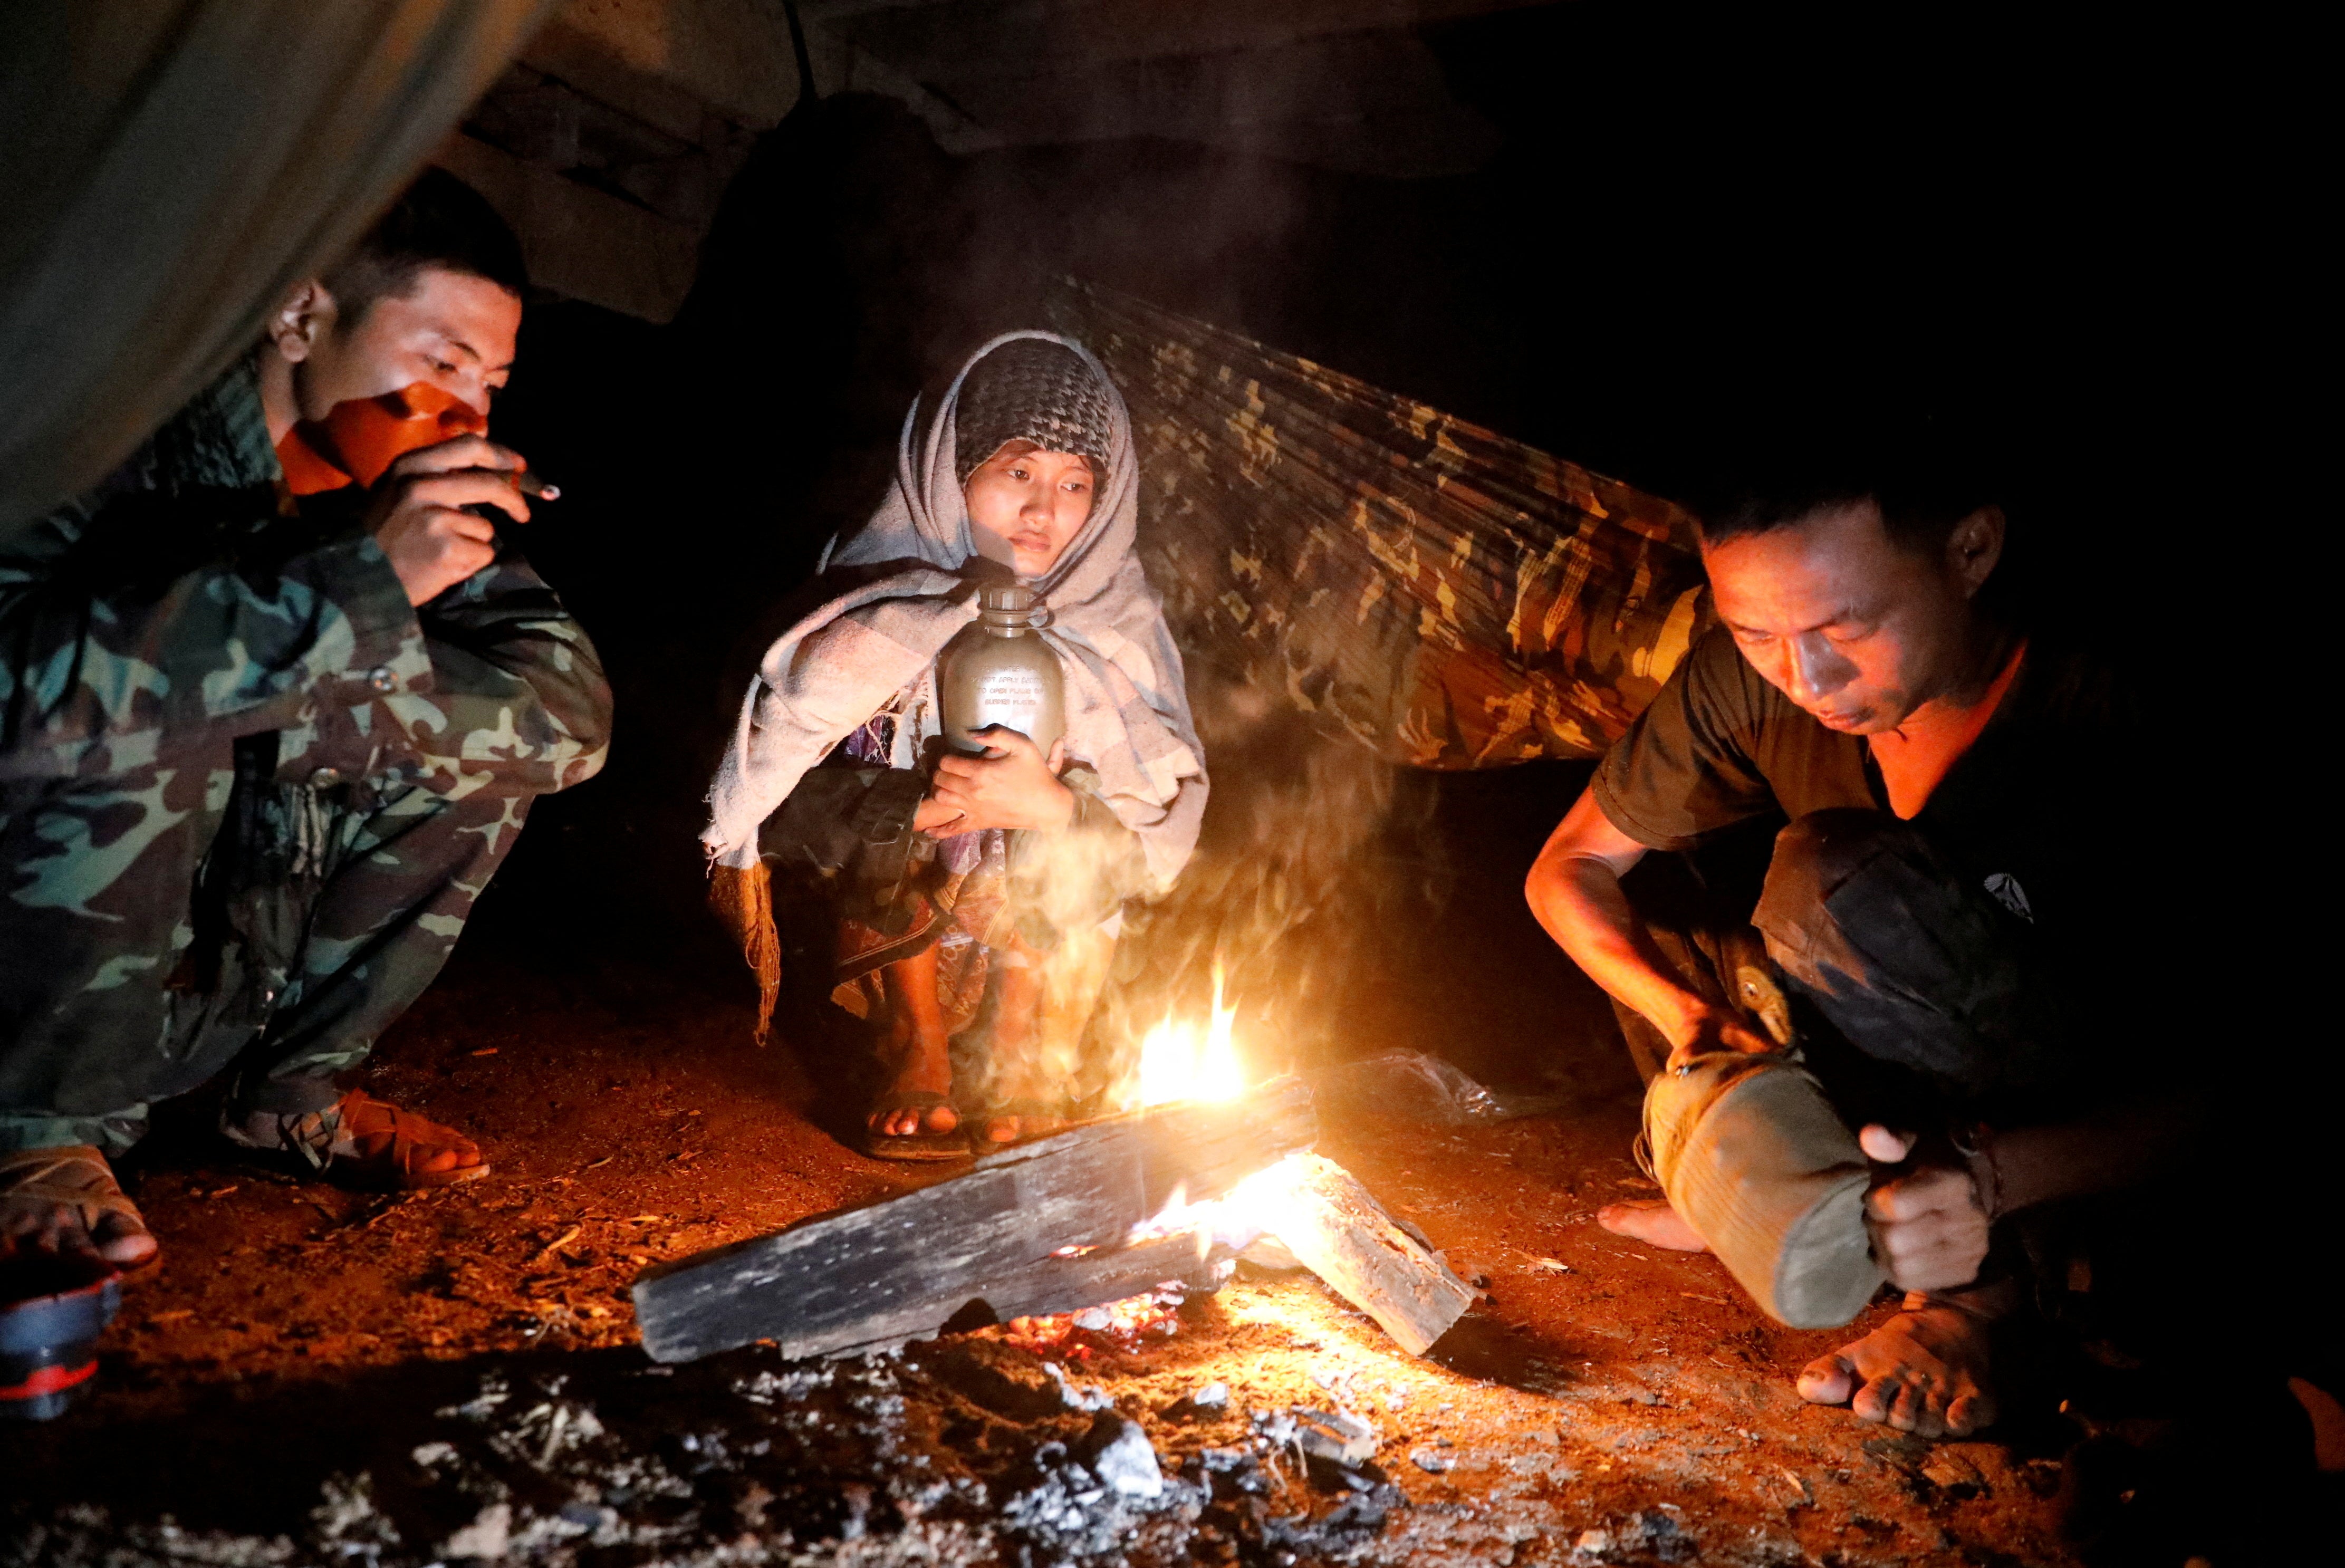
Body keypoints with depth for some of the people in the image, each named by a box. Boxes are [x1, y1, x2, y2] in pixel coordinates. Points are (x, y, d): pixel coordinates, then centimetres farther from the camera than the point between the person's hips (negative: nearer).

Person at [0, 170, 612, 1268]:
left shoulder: (424, 490, -6)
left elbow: (572, 712, -14)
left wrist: (326, 701, -26)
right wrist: (353, 581, -40)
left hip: (219, 962, 5)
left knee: (485, 734, -8)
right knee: (151, 724, -30)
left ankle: (292, 1092, 6)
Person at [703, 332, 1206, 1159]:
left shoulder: (1118, 621, -9)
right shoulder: (879, 589, -12)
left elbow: (1165, 830, -16)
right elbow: (768, 788, -18)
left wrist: (1048, 806, -35)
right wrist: (921, 803, -34)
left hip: (1043, 948, 1)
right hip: (881, 927, 0)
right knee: (887, 817, -27)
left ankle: (1023, 1058, -3)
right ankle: (919, 1056, -8)